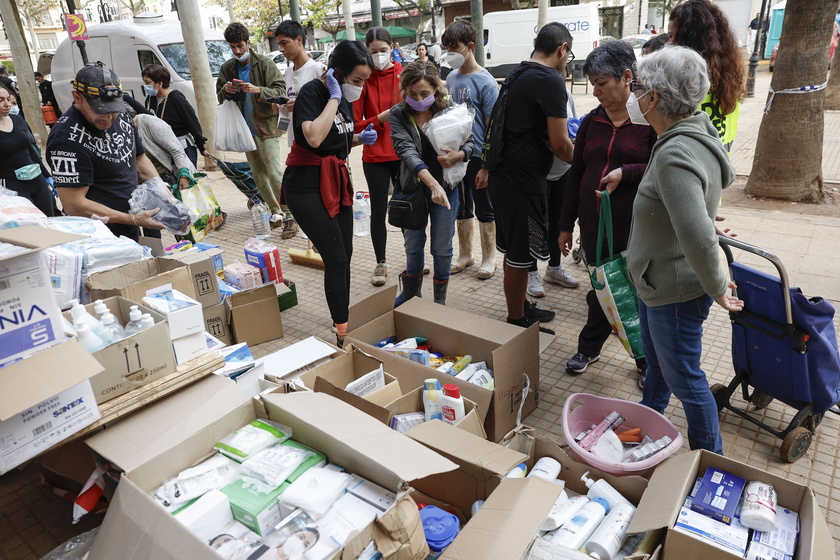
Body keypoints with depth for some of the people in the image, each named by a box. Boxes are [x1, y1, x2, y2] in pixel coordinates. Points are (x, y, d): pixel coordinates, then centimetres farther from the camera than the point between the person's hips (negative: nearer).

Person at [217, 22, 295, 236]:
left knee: (274, 173, -13)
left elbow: (280, 92, -11)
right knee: (258, 175, 8)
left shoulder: (264, 63, -5)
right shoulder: (227, 68, 10)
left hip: (266, 127, -6)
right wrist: (225, 90, -8)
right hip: (246, 129, 6)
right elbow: (220, 97, 15)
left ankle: (291, 217, -6)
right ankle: (276, 215, 19)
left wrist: (258, 90, -27)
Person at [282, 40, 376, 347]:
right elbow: (314, 138, -34)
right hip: (307, 184, -8)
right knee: (336, 258, -10)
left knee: (345, 255, 9)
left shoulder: (345, 97, 8)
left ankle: (343, 319, 23)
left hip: (337, 179, 8)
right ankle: (343, 334, 1)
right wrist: (334, 97, -23)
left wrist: (360, 138, 1)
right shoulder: (312, 92, -15)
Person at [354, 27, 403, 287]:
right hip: (375, 156, -1)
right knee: (378, 211, 7)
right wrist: (381, 118, -18)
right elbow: (356, 125, -4)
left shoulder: (405, 75, 2)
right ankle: (381, 263, 22)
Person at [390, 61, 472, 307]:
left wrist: (459, 155, -23)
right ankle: (410, 294, 36)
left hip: (447, 187, -1)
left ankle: (440, 300, 26)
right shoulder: (398, 114, -9)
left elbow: (470, 141, 2)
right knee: (412, 247, 13)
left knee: (442, 249, 7)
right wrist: (432, 183, -36)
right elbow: (406, 150, -23)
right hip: (413, 188, 1)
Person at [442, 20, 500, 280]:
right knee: (461, 207, 16)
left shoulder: (485, 82, -12)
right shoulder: (451, 78, 6)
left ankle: (489, 258, 23)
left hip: (479, 155, -6)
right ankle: (465, 254, 32)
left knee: (484, 209, 7)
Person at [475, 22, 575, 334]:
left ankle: (521, 308, 34)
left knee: (513, 248, 19)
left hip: (502, 175, 9)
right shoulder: (551, 81, -13)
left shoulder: (515, 76, 14)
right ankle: (517, 322, 16)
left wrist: (486, 167, 24)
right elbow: (559, 144, -16)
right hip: (524, 180, -9)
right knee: (520, 254, 2)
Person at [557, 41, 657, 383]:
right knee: (601, 290, 15)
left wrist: (626, 172, -21)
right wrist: (566, 225, 11)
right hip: (595, 226, 4)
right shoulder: (592, 121, 8)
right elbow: (576, 174, 11)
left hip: (636, 229, -4)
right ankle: (589, 349, 33)